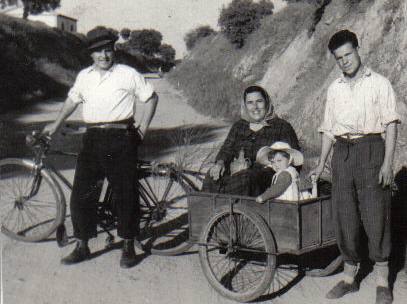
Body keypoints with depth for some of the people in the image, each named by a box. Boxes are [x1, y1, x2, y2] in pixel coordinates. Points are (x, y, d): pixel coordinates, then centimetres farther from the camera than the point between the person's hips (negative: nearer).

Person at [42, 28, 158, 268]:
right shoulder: (84, 76, 13)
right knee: (82, 193, 2)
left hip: (121, 140, -4)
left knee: (125, 194, 0)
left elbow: (151, 98, 7)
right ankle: (82, 246, 15)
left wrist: (142, 129, 2)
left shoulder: (128, 74, 0)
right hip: (92, 139, 4)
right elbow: (73, 100, 28)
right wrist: (56, 125, 29)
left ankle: (129, 246, 15)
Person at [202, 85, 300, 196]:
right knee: (212, 177, -28)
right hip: (238, 170, 4)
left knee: (245, 178, -38)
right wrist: (220, 163, -13)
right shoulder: (238, 126, 22)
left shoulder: (282, 127, 9)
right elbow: (227, 148, 12)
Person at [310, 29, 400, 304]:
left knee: (376, 214, -5)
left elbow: (390, 125, -1)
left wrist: (387, 162, -11)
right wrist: (321, 164, 12)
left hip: (371, 149, -4)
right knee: (344, 215, 5)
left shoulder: (379, 83, 5)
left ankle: (382, 281, 4)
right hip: (342, 153, 4)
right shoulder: (335, 89, 18)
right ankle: (350, 276, 17)